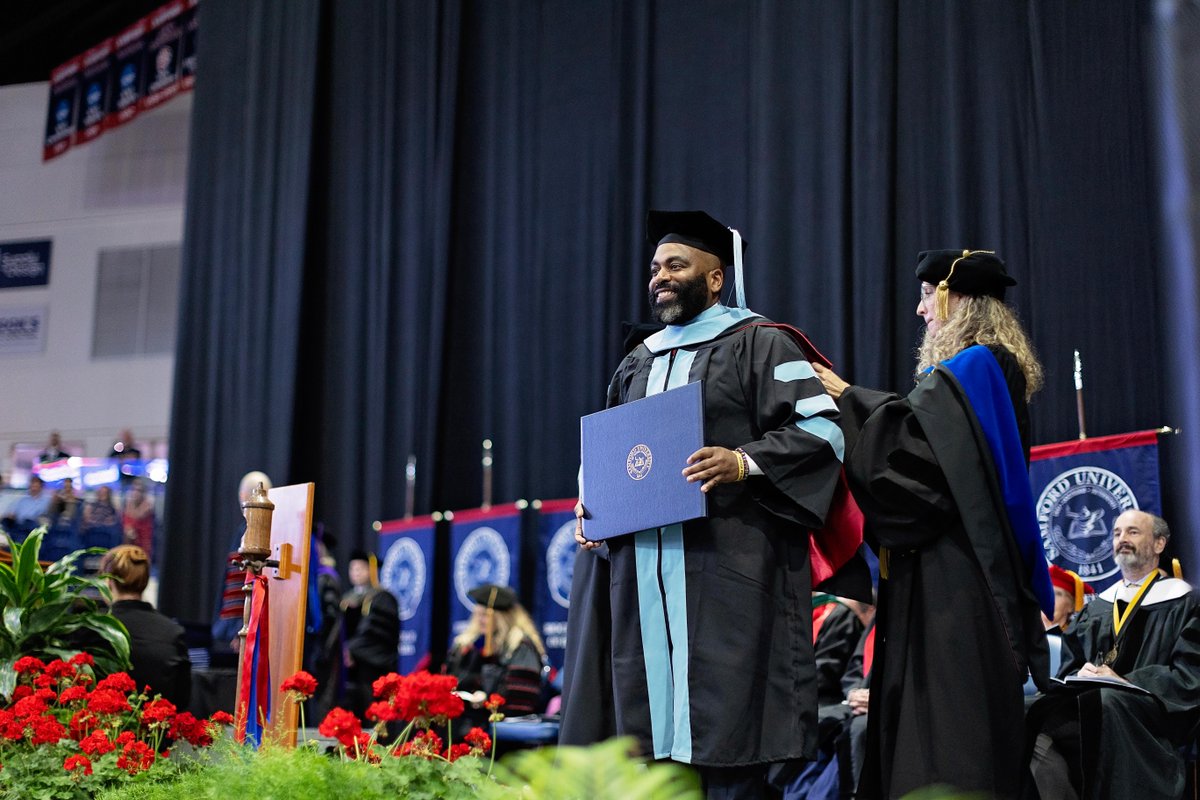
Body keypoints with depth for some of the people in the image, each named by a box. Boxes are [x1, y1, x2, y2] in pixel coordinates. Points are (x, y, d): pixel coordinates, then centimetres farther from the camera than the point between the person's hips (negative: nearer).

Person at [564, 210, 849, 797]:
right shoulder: (636, 366, 22)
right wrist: (589, 502, 8)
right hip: (641, 574, 6)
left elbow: (821, 429, -8)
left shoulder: (759, 345, 2)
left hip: (727, 567, -6)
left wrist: (744, 462, -21)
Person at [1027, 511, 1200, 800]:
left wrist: (1125, 681, -14)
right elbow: (1070, 666, 20)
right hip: (1088, 705, 4)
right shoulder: (1096, 607, 26)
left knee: (1104, 700, -40)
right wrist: (1081, 676, -6)